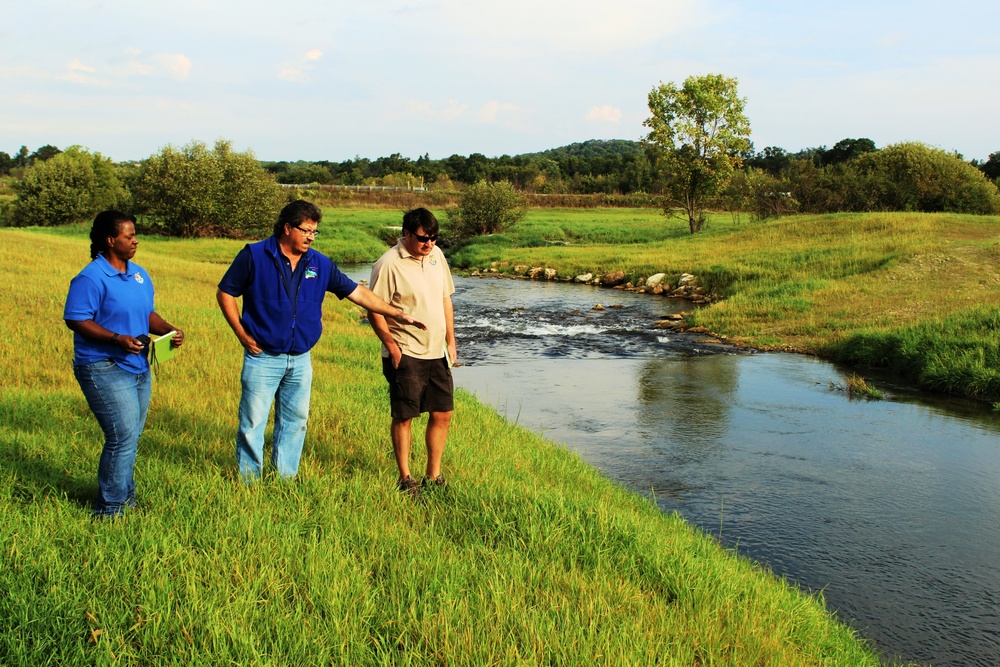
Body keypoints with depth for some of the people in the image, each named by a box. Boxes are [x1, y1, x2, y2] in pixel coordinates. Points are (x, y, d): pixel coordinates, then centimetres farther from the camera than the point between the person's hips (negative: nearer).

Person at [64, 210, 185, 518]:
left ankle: (124, 496, 31)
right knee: (123, 437, -11)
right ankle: (109, 510, 2)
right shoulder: (91, 279, -14)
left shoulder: (139, 274, 11)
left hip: (138, 366, 8)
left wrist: (168, 330, -1)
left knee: (130, 437, 16)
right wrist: (117, 339, -26)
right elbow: (76, 320, -17)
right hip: (103, 369, -8)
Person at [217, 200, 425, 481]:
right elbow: (225, 293, -2)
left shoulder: (320, 264, 4)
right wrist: (242, 335, -7)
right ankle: (247, 482, 13)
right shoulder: (254, 256, -7)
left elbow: (356, 291, 7)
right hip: (263, 357, -4)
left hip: (300, 360, 4)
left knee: (295, 421, 12)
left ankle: (286, 479, 25)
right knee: (253, 422, 0)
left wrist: (396, 314, 3)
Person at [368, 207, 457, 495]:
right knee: (404, 416, 1)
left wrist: (451, 341, 13)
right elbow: (374, 310, -12)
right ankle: (405, 478, 14)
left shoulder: (436, 255, 8)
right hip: (405, 354, -7)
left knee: (442, 414, 9)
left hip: (437, 353, 7)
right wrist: (392, 346, -16)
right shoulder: (389, 264, -13)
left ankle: (433, 475, 22)